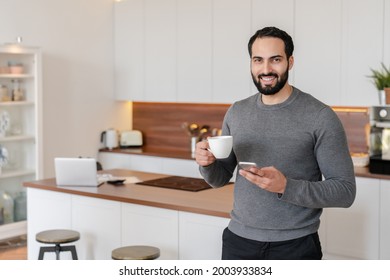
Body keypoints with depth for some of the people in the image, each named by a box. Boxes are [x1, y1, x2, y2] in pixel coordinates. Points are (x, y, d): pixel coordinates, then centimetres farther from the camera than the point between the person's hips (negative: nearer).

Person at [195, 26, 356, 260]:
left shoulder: (320, 117, -11)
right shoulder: (236, 112, 4)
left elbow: (345, 191, -12)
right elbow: (220, 178, 12)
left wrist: (286, 186, -25)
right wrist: (208, 163, -10)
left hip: (296, 247, -4)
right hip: (238, 241, 4)